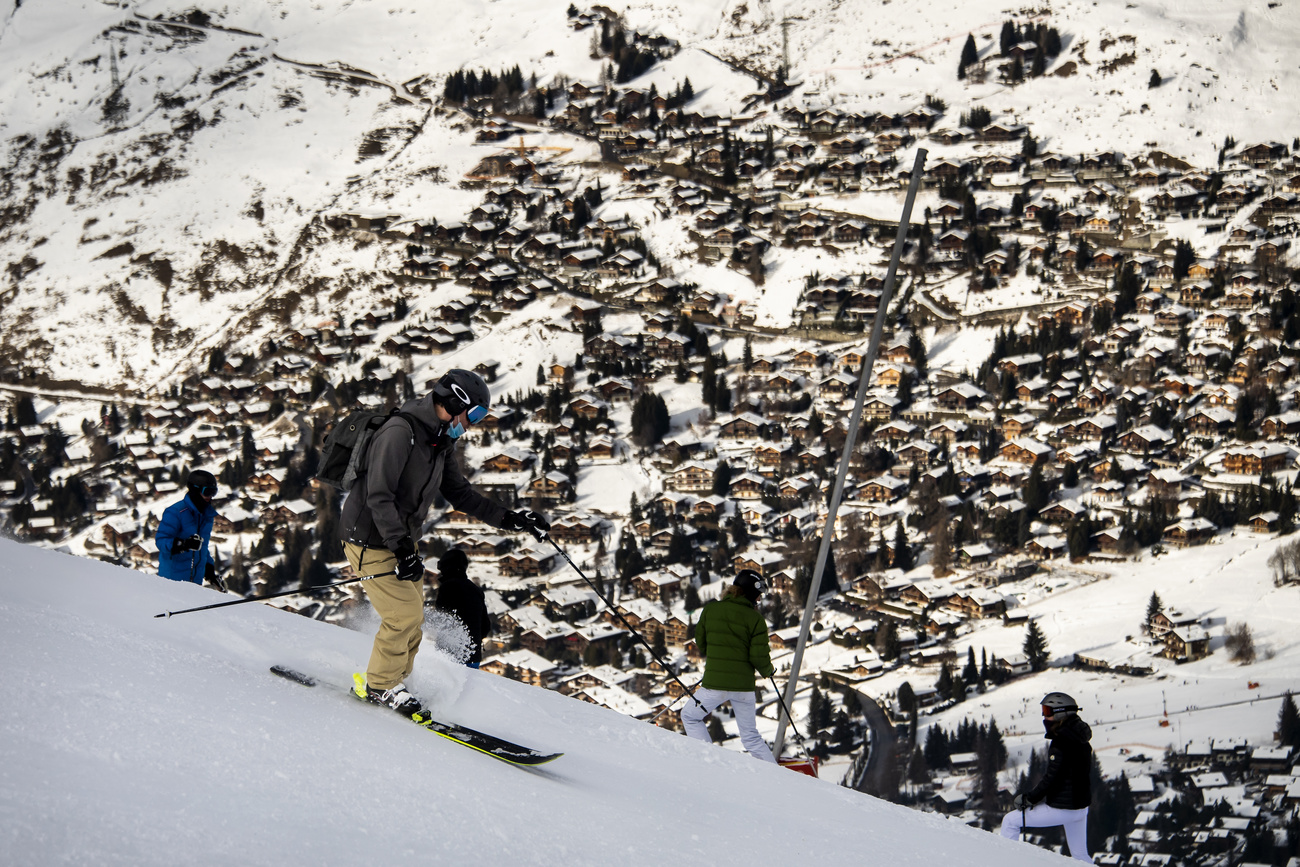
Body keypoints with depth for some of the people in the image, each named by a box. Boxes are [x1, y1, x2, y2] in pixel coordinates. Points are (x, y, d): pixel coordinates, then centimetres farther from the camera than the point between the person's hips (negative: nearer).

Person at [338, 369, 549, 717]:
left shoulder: (441, 443, 5)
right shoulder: (399, 433, -24)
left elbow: (460, 493, 15)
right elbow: (379, 496, -29)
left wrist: (510, 518, 7)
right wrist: (403, 549, -33)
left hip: (400, 538, 9)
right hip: (370, 540, -9)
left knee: (413, 615, 8)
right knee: (405, 613, -11)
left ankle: (394, 680, 23)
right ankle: (378, 685, 5)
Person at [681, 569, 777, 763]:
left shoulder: (711, 610, 0)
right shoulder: (755, 619, -4)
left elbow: (700, 642, 11)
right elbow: (759, 656, -7)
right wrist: (768, 670, 15)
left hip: (715, 682, -1)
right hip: (744, 685, 1)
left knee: (690, 717, 21)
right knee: (750, 736, 15)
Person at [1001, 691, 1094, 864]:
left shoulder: (1061, 742, -19)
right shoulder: (1081, 741, 9)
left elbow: (1051, 778, -21)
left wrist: (1028, 799, -10)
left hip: (1061, 809, -8)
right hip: (1081, 808, 8)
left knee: (1010, 821, 6)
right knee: (1080, 856, 19)